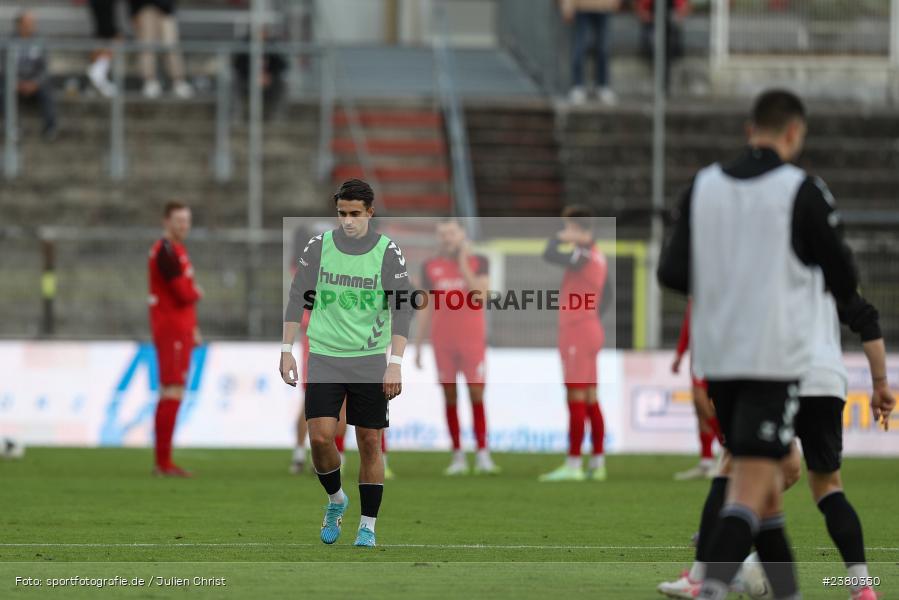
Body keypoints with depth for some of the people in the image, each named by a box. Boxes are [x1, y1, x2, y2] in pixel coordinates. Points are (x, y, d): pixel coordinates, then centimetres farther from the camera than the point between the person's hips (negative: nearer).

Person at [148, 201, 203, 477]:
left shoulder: (177, 250, 18)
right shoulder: (166, 252, -14)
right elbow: (185, 294, -20)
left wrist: (193, 329, 17)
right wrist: (197, 292, 2)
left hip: (178, 331, 10)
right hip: (171, 332, -10)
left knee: (169, 396, 11)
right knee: (173, 394, -12)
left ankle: (163, 462, 13)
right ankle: (164, 463, -13)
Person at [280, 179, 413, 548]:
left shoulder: (388, 253, -3)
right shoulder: (318, 247, 2)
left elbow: (402, 309, -6)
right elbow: (298, 300, 8)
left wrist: (395, 363, -15)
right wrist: (287, 349, 1)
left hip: (370, 360, -1)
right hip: (324, 358, 1)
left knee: (370, 441, 1)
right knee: (320, 437, -10)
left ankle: (368, 526, 11)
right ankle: (336, 500, 17)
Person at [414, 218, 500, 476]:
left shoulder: (477, 262, 2)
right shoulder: (430, 267, 8)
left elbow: (479, 296, -12)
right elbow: (427, 309, 12)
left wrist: (462, 263, -11)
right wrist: (418, 345, 10)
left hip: (472, 339, -2)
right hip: (443, 342, 2)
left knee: (477, 394, -7)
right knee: (449, 397, 1)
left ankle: (483, 455, -5)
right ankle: (458, 457, 3)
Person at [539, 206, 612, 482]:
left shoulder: (582, 255, -15)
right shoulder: (599, 257, 12)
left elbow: (549, 255, -24)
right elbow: (606, 296, 19)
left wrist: (559, 238, -6)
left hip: (577, 332, -9)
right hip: (592, 329, 9)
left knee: (576, 398, -9)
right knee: (590, 399, 11)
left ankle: (573, 464, -10)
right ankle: (597, 463, 12)